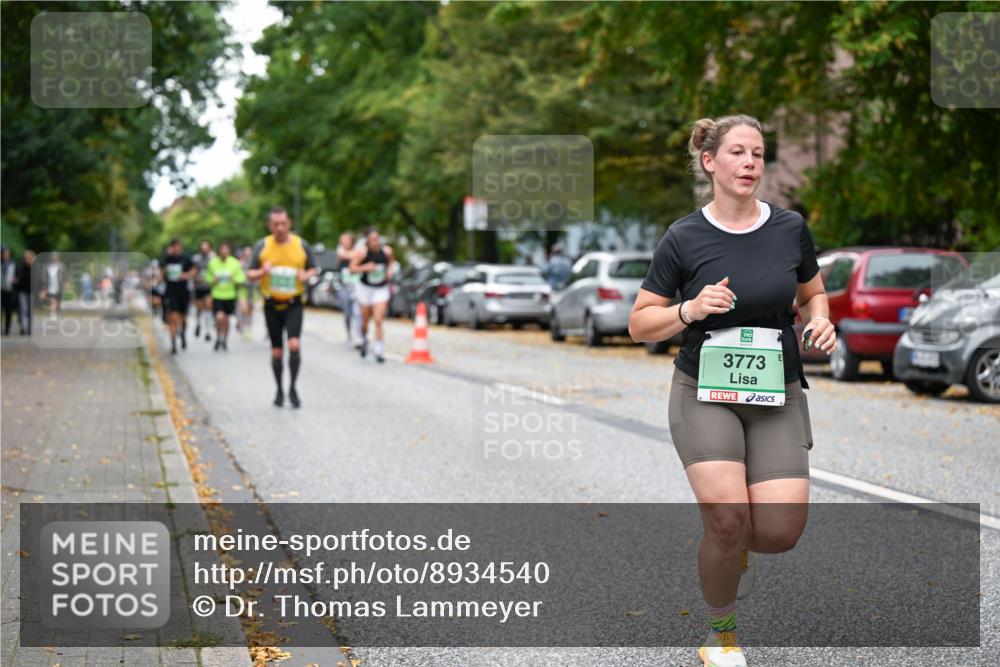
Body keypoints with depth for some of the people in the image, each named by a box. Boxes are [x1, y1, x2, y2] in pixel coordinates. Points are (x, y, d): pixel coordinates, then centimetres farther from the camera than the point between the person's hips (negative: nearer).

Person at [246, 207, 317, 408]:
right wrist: (262, 272, -19)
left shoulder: (301, 244, 0)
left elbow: (313, 269, 11)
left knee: (294, 345, -18)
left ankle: (293, 388, -3)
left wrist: (306, 275, -12)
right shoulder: (262, 246, -1)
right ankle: (279, 390, 23)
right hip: (272, 305, 1)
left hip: (294, 303, -1)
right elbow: (250, 274, 3)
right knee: (276, 351, 6)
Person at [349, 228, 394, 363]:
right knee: (365, 320, 13)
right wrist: (365, 267, -28)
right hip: (365, 288, 0)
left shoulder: (387, 251, -6)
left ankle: (378, 351, -7)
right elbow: (352, 268, -12)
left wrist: (390, 270, -2)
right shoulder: (361, 252, -14)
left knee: (379, 321, -11)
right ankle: (364, 340, 44)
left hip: (381, 289, 0)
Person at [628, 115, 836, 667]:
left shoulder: (790, 228, 2)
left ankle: (740, 547, 27)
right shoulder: (684, 238, -5)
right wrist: (691, 310, -19)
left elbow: (812, 294, 18)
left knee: (781, 531, -13)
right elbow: (640, 325, -1)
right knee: (727, 519, -20)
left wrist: (820, 321, -4)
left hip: (777, 394, 3)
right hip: (705, 391, -2)